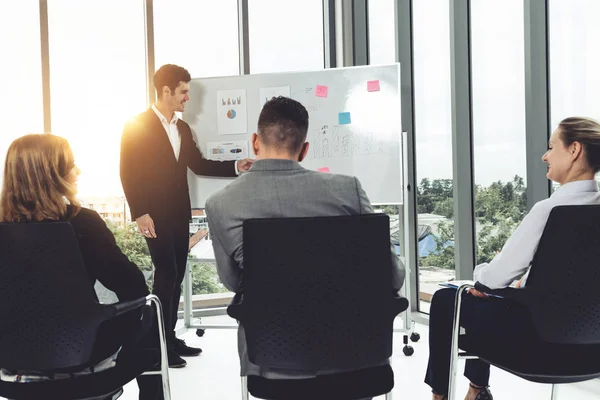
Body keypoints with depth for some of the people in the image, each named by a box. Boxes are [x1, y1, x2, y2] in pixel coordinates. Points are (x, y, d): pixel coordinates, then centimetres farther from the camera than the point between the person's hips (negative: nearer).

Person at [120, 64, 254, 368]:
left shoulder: (182, 128, 15)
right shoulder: (137, 125, -7)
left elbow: (198, 165, 15)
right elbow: (128, 173, -12)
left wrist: (235, 167, 3)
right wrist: (140, 213, -19)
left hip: (179, 213, 7)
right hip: (156, 214, -7)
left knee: (175, 276, 9)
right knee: (166, 275, -8)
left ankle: (170, 338, 19)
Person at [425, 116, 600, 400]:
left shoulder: (549, 210, -25)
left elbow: (497, 276, -20)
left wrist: (479, 275, 0)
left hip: (540, 329, -8)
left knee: (445, 300, 14)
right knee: (482, 300, 30)